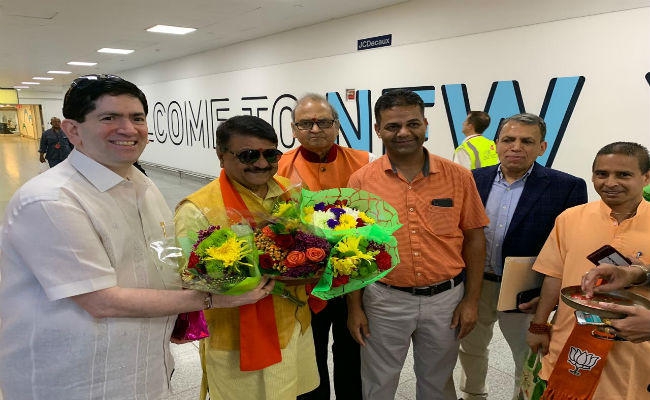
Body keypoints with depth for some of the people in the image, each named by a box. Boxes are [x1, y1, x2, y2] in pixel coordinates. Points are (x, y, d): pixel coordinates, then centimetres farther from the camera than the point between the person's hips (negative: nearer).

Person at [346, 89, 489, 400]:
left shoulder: (458, 176, -5)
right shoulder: (361, 181, -7)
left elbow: (474, 238, 1)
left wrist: (471, 300, -1)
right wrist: (354, 307, -1)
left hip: (445, 298, 1)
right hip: (384, 299, 0)